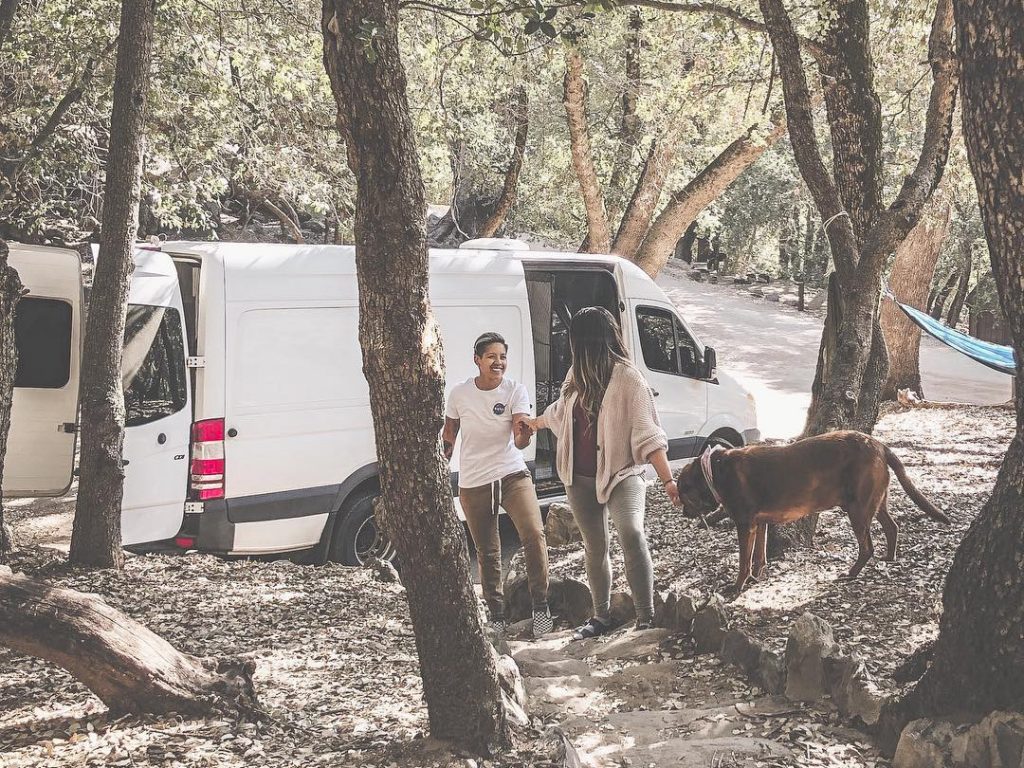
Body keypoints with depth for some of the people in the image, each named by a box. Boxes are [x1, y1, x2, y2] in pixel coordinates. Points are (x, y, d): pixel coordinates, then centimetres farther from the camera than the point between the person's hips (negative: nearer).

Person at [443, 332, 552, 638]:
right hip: (473, 483, 1)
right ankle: (496, 616, 22)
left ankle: (540, 605, -10)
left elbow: (520, 441, -19)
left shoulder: (516, 391, -8)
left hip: (512, 474, -1)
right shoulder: (459, 394, -4)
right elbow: (449, 435, 11)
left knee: (534, 535, -21)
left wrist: (524, 432, -43)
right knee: (487, 554, 9)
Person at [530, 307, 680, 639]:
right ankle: (601, 617, 29)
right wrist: (535, 422, 44)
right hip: (581, 478, 7)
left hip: (620, 474, -7)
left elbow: (647, 436, -17)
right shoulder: (579, 375, 5)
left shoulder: (628, 378, -15)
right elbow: (560, 410, 27)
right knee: (595, 547, 14)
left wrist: (668, 480, -22)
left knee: (632, 534, -28)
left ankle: (646, 618, -23)